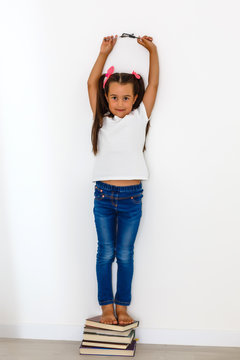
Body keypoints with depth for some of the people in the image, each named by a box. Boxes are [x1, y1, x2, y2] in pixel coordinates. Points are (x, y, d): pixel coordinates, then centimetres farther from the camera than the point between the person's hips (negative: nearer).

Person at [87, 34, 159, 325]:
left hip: (132, 196, 0)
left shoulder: (140, 117, 5)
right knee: (105, 252, 6)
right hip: (103, 194, 1)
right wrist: (104, 53, 7)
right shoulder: (102, 118, 7)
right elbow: (92, 84, 7)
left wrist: (152, 50, 7)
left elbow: (153, 84, 6)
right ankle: (106, 306, 20)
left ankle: (122, 306, 21)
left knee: (125, 254, 6)